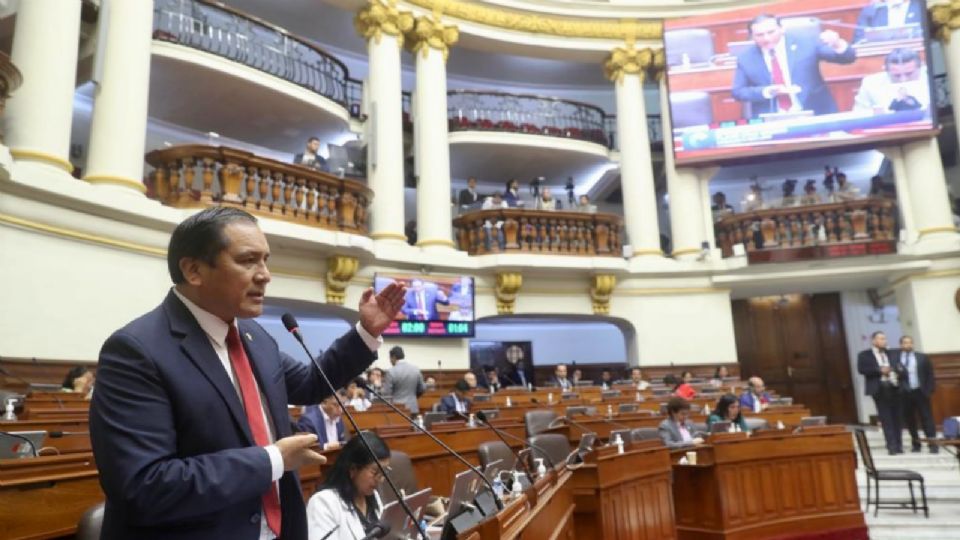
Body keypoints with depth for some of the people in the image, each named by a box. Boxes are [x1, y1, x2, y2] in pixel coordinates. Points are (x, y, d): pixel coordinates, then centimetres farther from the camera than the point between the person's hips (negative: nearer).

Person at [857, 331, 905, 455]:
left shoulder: (892, 354, 16)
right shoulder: (864, 355, 1)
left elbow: (898, 367, 17)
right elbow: (861, 369, -11)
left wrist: (897, 373, -5)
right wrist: (879, 370, -17)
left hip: (894, 388, 4)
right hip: (880, 389, -4)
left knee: (897, 418, 7)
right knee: (886, 419, -4)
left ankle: (899, 445, 14)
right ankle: (892, 446, -2)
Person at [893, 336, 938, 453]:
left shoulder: (922, 357, 5)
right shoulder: (895, 355, 3)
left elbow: (930, 374, 5)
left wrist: (929, 390, -4)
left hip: (920, 392, -1)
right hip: (904, 393, 1)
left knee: (927, 418, 1)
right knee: (910, 420, 7)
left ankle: (933, 444, 4)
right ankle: (916, 444, 18)